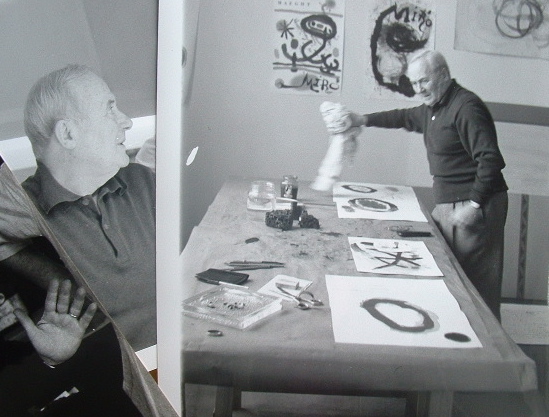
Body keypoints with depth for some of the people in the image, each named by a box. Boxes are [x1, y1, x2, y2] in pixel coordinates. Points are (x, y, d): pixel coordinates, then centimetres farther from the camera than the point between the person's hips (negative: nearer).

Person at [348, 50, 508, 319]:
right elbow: (407, 118, 35)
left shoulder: (466, 107, -15)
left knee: (477, 284, -5)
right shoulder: (433, 108, 15)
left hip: (475, 206, -9)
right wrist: (364, 120, 28)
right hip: (447, 204, 9)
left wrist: (474, 206, -22)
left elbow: (490, 159, -20)